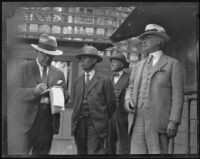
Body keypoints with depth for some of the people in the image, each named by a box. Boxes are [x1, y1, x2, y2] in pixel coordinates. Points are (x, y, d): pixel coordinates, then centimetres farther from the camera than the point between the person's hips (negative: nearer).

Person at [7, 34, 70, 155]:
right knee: (19, 153, -6)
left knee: (41, 153, 10)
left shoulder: (59, 74, 13)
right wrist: (34, 91, -23)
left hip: (48, 122, 4)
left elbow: (66, 96, 13)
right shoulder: (23, 68, 3)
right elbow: (16, 92, -5)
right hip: (25, 120, -3)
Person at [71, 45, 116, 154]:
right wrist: (80, 116, 13)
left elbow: (111, 104, 2)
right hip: (79, 124, 5)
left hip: (96, 124, -5)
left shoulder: (104, 80, -2)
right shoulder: (78, 81, 13)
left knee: (95, 152, -9)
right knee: (81, 152, 10)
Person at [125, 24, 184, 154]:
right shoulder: (139, 66, 21)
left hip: (159, 121, -5)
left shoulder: (173, 64, 5)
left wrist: (174, 121, -11)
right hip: (138, 120, 5)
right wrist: (128, 99, -1)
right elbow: (131, 88, 23)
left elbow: (178, 96, -1)